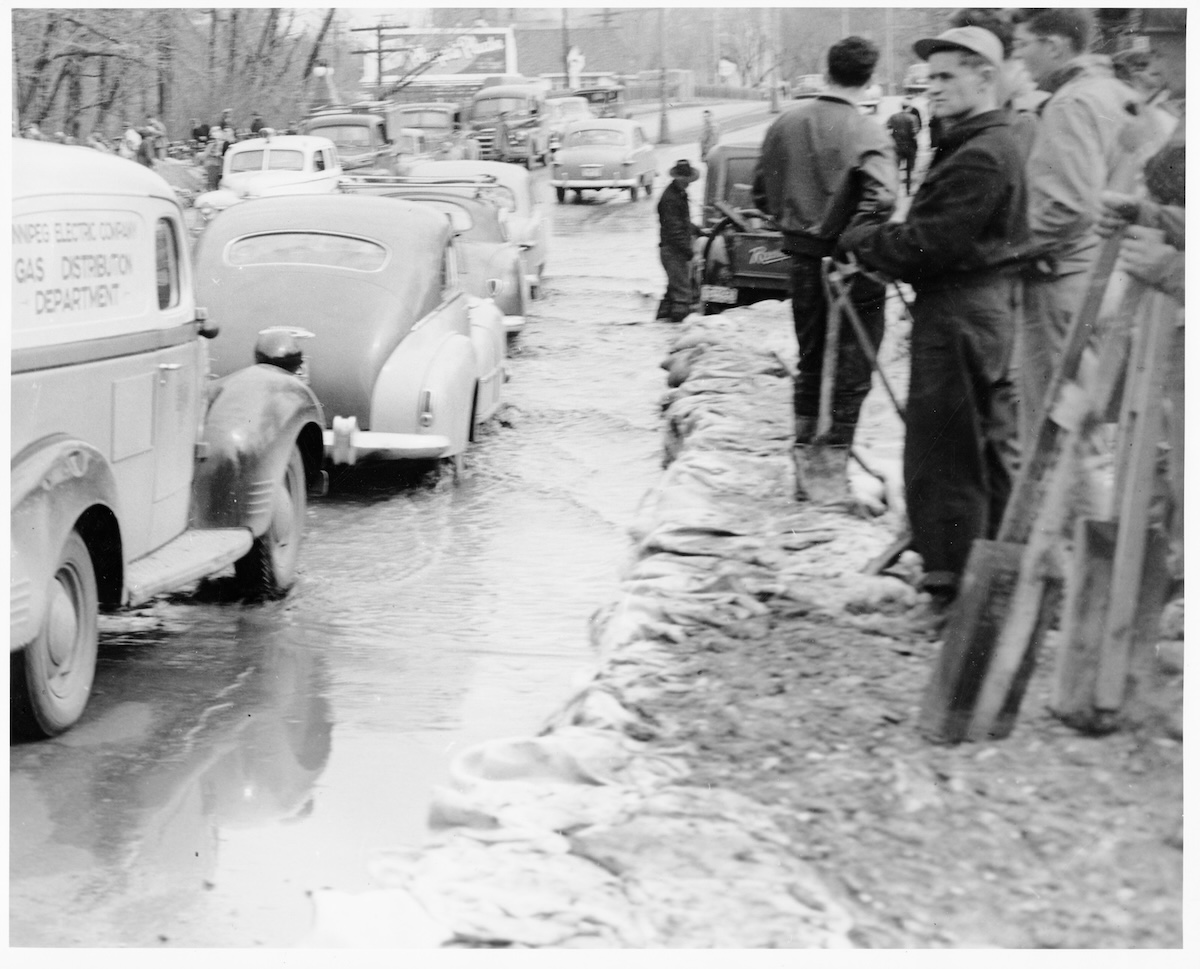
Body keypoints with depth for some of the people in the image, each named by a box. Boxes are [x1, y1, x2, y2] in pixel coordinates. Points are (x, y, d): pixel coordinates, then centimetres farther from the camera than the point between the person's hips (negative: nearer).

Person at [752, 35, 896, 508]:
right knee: (851, 370, 5)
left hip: (802, 257, 5)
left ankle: (805, 465, 24)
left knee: (810, 363, 18)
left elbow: (763, 194, 9)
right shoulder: (867, 134, -16)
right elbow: (880, 201, -30)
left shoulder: (786, 123, 1)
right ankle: (831, 471, 4)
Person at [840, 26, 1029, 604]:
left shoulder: (980, 156, -19)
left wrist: (863, 241, -8)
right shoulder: (994, 144, 16)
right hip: (989, 302, 11)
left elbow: (933, 244, -22)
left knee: (942, 452, -5)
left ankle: (952, 580, 0)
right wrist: (879, 240, 5)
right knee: (986, 447, 18)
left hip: (956, 313, -11)